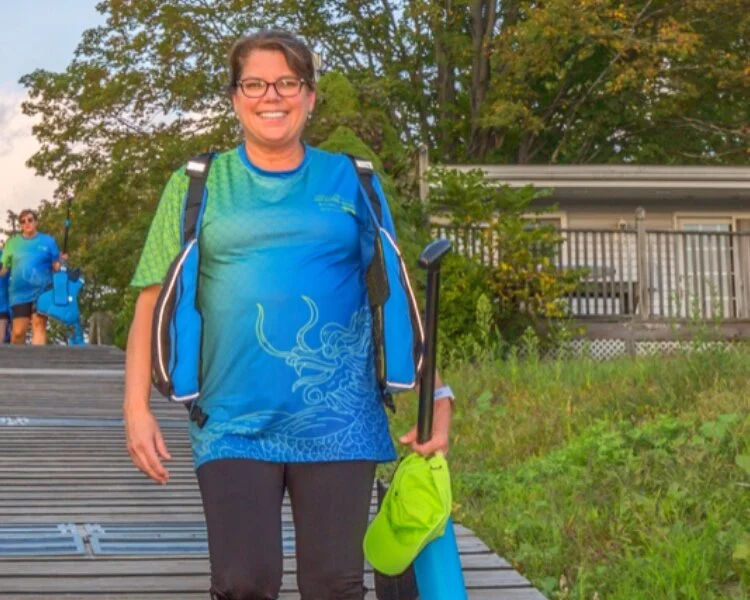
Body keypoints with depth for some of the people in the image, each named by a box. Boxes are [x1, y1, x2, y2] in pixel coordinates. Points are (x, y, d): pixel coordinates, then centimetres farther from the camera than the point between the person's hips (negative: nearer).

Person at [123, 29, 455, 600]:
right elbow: (155, 302, 5)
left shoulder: (350, 181, 9)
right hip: (235, 425, 0)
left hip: (338, 423, 1)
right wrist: (137, 407, -5)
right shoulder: (198, 186, 7)